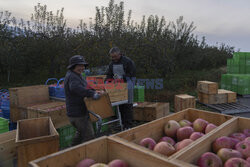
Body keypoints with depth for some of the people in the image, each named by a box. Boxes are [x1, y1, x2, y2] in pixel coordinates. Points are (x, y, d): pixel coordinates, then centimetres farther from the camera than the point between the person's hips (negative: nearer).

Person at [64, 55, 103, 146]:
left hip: (75, 112, 11)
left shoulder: (76, 75, 14)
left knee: (80, 133, 28)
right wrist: (92, 94, -47)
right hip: (78, 113, -11)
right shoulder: (72, 77, -20)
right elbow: (76, 88, -41)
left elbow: (84, 87, 16)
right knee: (89, 136, 0)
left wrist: (94, 91, -1)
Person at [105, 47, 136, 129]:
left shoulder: (128, 61, -7)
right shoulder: (112, 63, 12)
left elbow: (132, 74, -9)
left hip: (127, 86, -5)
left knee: (128, 106, -3)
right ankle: (122, 123, 16)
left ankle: (128, 125, 5)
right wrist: (107, 81, -3)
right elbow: (109, 75, 16)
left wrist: (122, 77, -17)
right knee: (120, 106, 6)